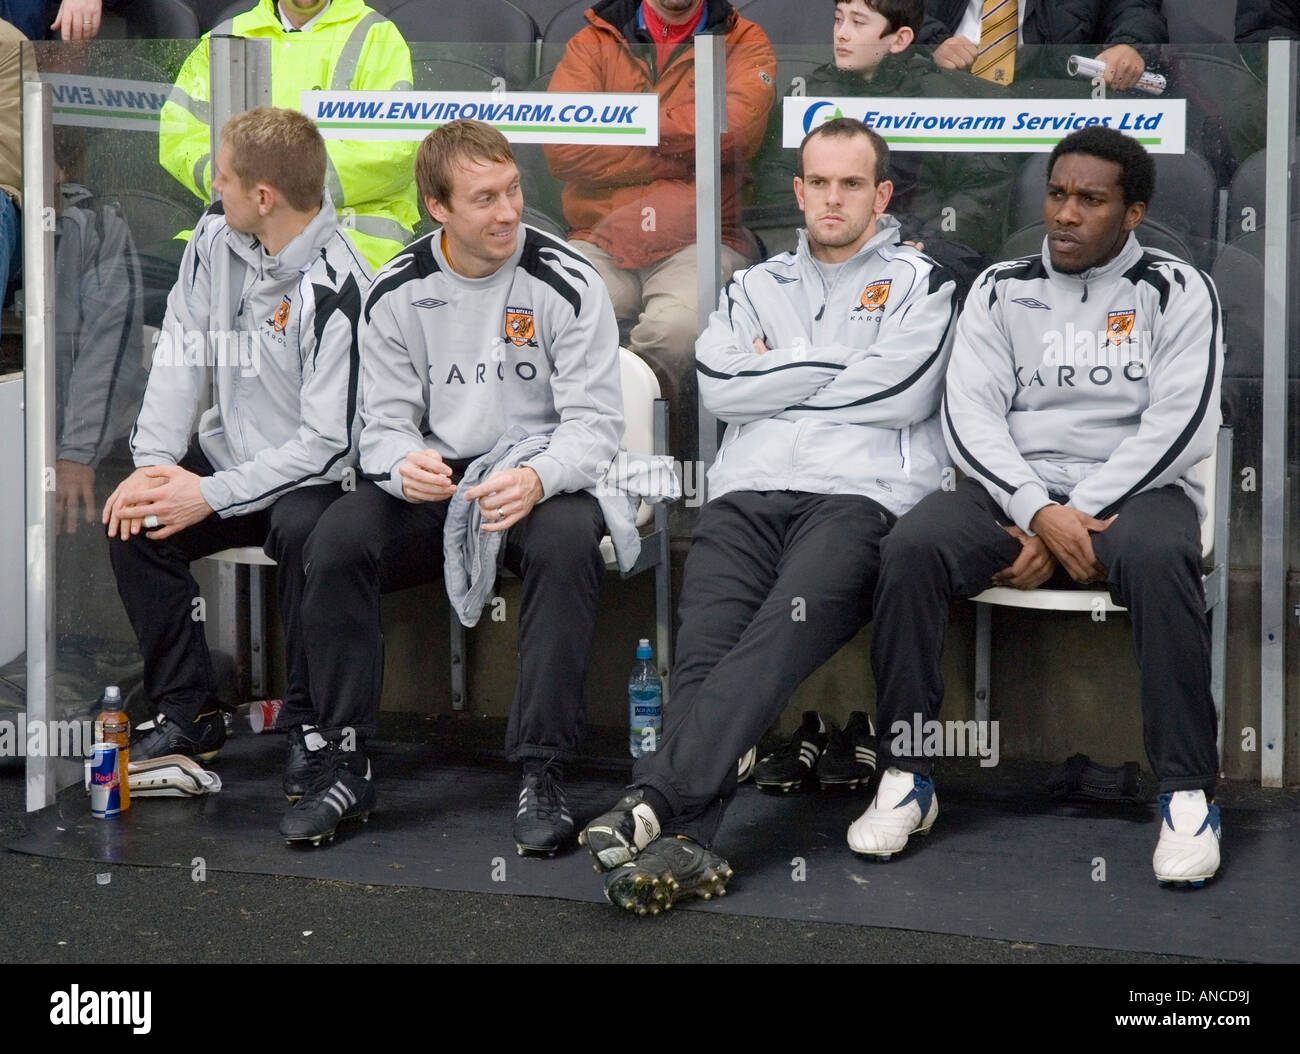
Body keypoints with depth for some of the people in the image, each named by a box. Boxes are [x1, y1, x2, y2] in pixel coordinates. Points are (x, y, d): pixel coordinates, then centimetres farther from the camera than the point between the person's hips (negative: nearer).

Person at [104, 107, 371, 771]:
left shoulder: (335, 290, -23)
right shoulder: (217, 236, -1)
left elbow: (331, 440, -23)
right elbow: (180, 353, 3)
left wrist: (213, 495, -22)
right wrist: (153, 462, -10)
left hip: (309, 475, -7)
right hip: (227, 454, 7)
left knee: (303, 530, -36)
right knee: (132, 521, -15)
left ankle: (309, 723, -16)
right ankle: (188, 717, -5)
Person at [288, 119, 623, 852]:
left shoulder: (568, 283, -7)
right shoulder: (398, 292, 2)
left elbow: (596, 423, -10)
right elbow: (384, 423, 3)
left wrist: (537, 479, -32)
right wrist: (404, 463, -23)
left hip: (542, 482, -3)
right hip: (435, 487, 3)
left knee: (567, 542, -36)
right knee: (337, 540, -24)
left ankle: (543, 775, -28)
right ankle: (343, 768, -15)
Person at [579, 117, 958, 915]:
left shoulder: (917, 281, 19)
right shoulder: (758, 286, 30)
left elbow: (899, 393, 0)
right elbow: (722, 387, 11)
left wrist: (779, 374, 9)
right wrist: (836, 364, 6)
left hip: (859, 496, -3)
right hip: (748, 494, 4)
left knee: (787, 625, -34)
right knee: (705, 648, -26)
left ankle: (652, 801, -49)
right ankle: (688, 843, -43)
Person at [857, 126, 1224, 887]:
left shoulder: (1177, 291, 5)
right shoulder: (1002, 290, 12)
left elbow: (1181, 425, -6)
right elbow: (970, 414, 1)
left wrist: (1079, 517, -14)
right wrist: (1039, 511, -16)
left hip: (1133, 490, -2)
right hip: (1014, 489, 2)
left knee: (1158, 559, -37)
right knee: (911, 548, -28)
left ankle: (1188, 794, -27)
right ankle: (907, 777, -19)